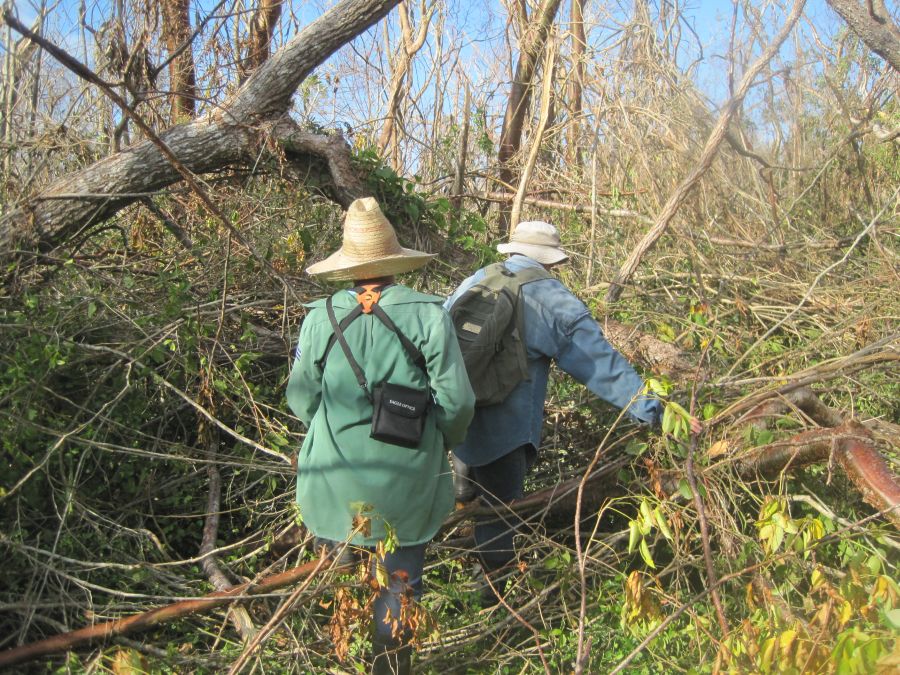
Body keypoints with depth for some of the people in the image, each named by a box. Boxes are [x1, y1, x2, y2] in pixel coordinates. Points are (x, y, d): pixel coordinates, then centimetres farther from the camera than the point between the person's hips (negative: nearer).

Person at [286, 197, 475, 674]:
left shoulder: (321, 317, -8)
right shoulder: (427, 313, -11)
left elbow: (301, 399, 0)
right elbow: (456, 400, -9)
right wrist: (441, 442, 12)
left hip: (335, 479, 1)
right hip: (406, 482, -1)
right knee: (398, 582, 15)